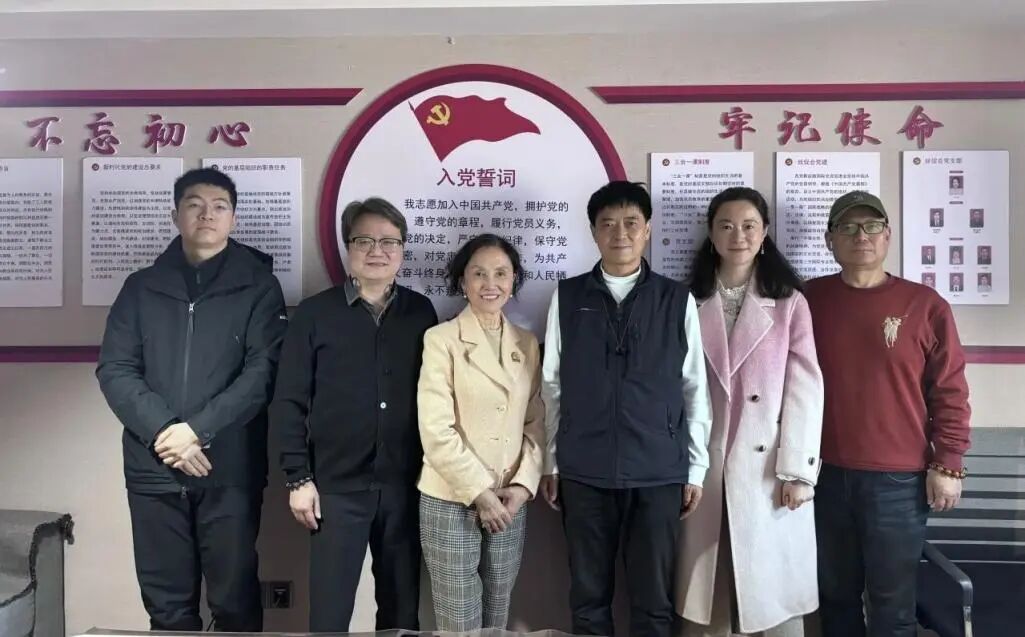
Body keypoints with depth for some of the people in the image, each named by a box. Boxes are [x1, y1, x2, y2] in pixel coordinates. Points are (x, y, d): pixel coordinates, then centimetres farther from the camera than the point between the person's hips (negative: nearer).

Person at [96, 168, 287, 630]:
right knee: (167, 605, 11)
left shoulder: (257, 285, 3)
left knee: (235, 601, 6)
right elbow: (114, 370, 2)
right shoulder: (142, 287, 11)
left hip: (230, 471, -2)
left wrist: (198, 430, -15)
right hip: (153, 470, 3)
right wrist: (162, 431, -12)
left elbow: (264, 370, -7)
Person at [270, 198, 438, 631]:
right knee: (329, 612, 6)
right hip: (337, 486, -2)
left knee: (402, 610, 15)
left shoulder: (421, 312, 5)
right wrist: (298, 478, -6)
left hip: (404, 485, 2)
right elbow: (289, 402, -2)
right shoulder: (315, 313, -1)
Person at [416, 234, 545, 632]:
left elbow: (535, 424, 7)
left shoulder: (527, 344, 8)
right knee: (460, 624, 4)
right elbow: (436, 431, -13)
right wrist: (479, 492, -14)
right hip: (451, 501, -4)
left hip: (510, 503, 4)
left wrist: (521, 485, -5)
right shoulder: (441, 339, -7)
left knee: (497, 619, 15)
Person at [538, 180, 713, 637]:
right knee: (588, 598, 12)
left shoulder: (677, 300, 2)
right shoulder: (567, 297, 3)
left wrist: (696, 468, 4)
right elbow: (552, 386, 5)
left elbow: (694, 389, 4)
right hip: (584, 472, 1)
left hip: (659, 472, 0)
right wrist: (551, 462, 6)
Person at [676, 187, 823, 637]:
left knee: (772, 589, 7)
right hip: (706, 464, 2)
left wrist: (796, 469, -9)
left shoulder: (789, 302, 1)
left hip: (767, 467, -1)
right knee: (708, 595, 9)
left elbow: (805, 388, -3)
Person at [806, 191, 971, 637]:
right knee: (836, 595, 15)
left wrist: (947, 464, -3)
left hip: (898, 480, -2)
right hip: (826, 474, 2)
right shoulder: (809, 299, 2)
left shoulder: (925, 305, -2)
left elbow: (950, 392, 0)